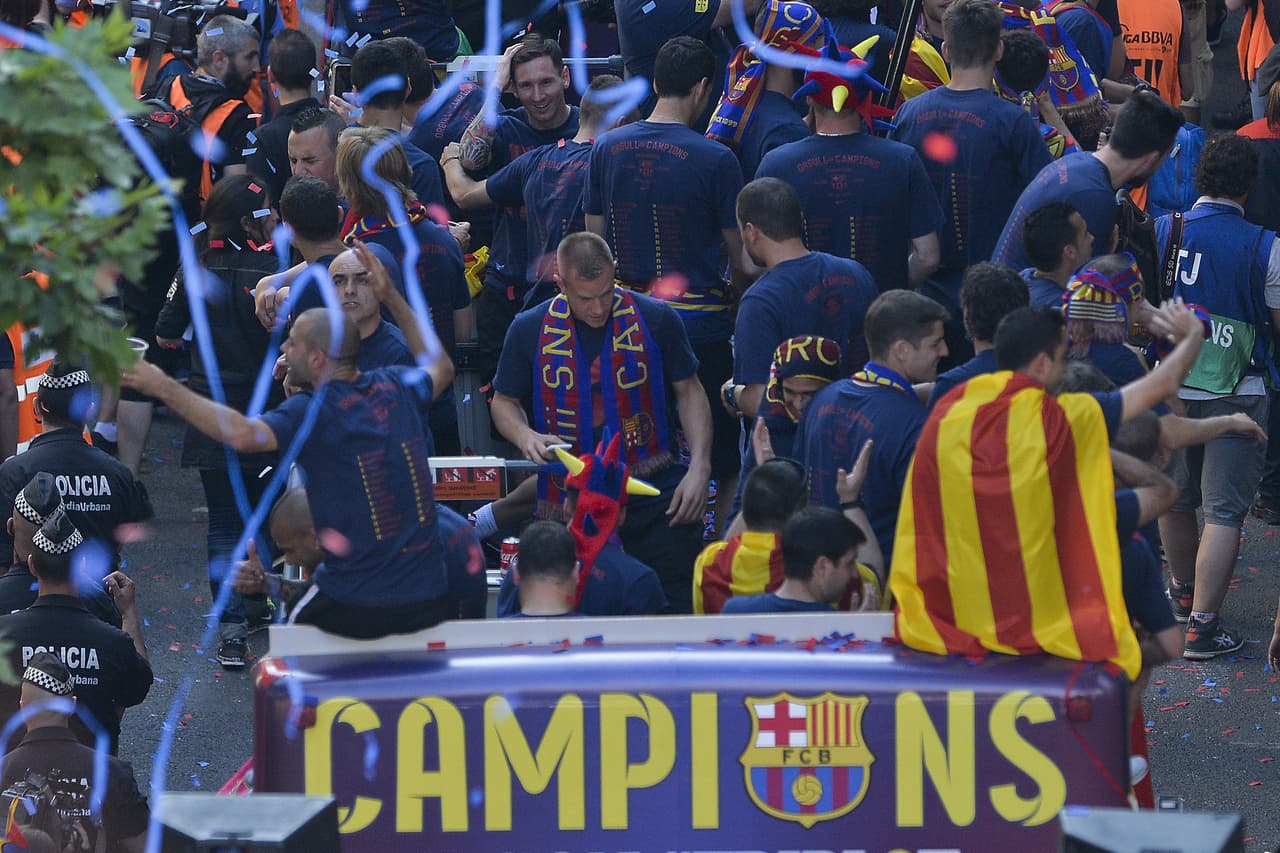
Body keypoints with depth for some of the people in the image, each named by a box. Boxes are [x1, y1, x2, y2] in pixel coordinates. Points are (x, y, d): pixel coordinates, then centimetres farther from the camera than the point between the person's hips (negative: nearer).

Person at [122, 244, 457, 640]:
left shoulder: (314, 410, -12)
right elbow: (440, 367, 29)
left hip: (356, 609, -5)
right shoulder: (395, 389, 6)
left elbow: (242, 434, -30)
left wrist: (162, 387, -23)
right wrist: (392, 296, 31)